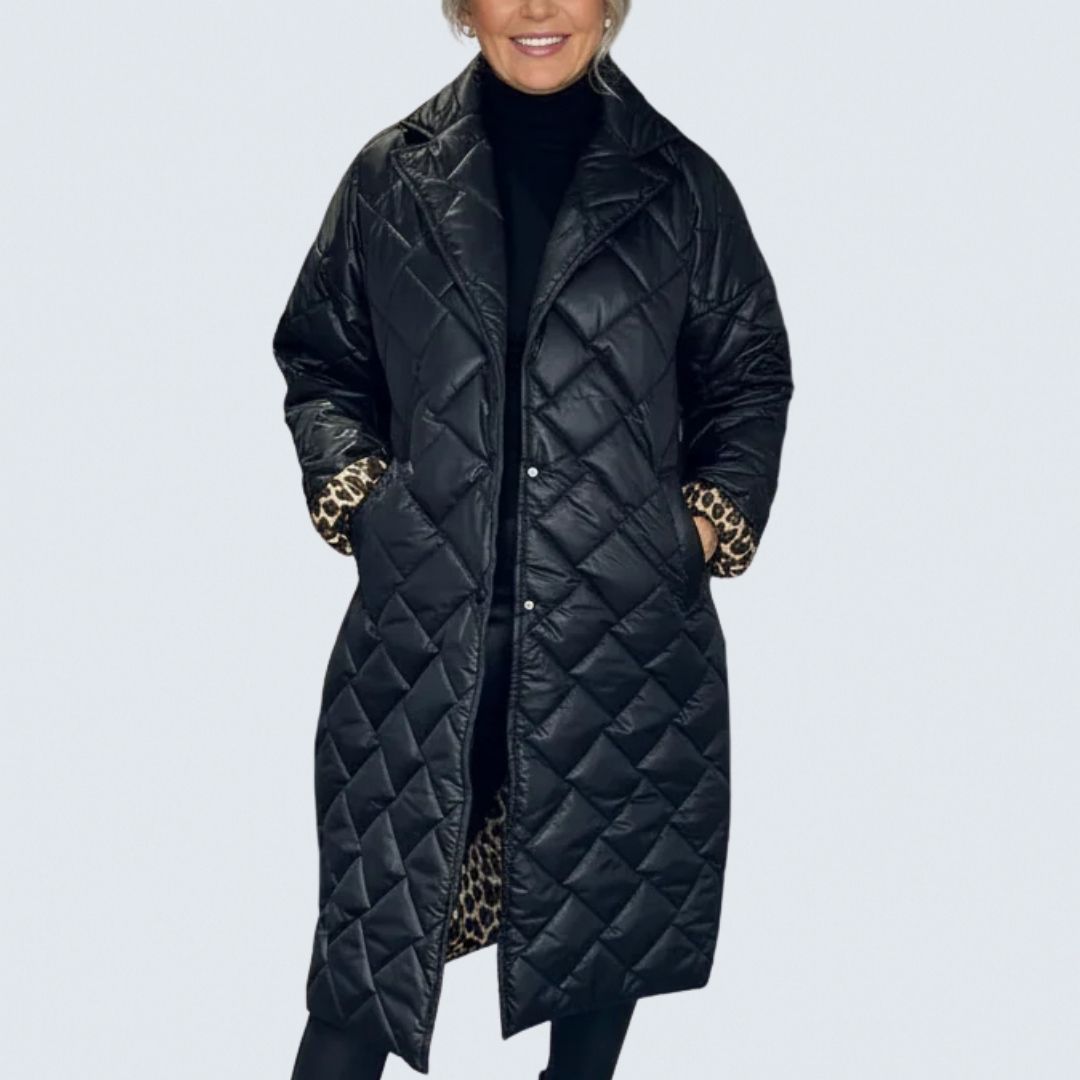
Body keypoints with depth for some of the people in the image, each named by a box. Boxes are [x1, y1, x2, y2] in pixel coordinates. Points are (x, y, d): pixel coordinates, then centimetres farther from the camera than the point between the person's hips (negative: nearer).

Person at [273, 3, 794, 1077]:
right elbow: (319, 362, 12)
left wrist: (718, 517, -2)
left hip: (623, 623, 1)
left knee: (605, 896, 13)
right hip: (425, 619, 0)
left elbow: (752, 379, 10)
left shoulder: (681, 188, 3)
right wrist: (350, 486, -3)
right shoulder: (391, 178, 4)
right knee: (375, 912, 4)